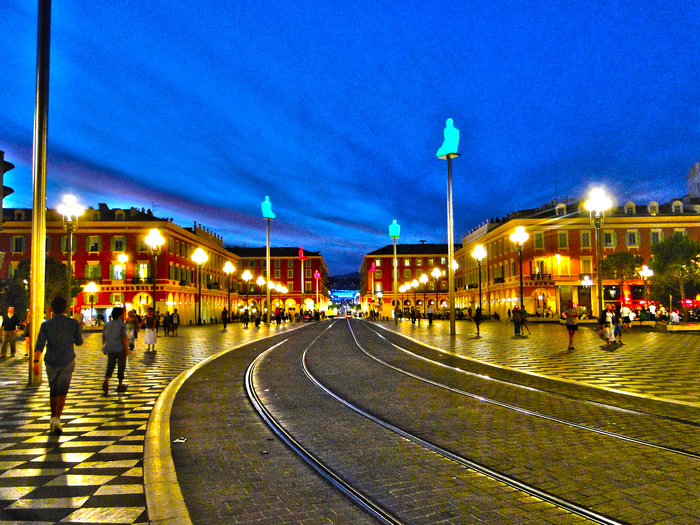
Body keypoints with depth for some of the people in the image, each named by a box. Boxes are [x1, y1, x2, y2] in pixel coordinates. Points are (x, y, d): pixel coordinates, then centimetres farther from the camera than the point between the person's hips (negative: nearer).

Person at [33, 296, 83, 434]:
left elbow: (40, 345, -15)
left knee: (53, 391, 18)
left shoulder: (46, 325, -4)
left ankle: (53, 418, 29)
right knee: (62, 392, 0)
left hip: (51, 362, 2)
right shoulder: (73, 323, -5)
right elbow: (79, 342, 6)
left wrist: (36, 362, -20)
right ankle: (57, 419, -16)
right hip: (67, 362, -2)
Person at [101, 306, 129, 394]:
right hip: (120, 349, -4)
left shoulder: (107, 324, 8)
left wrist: (104, 349, 23)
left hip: (110, 349, 4)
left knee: (110, 366, 9)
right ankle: (120, 385, 17)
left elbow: (104, 338, 12)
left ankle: (106, 381, -16)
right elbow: (124, 337, -16)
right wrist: (127, 349, -14)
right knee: (121, 367, 10)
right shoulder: (121, 324, -9)